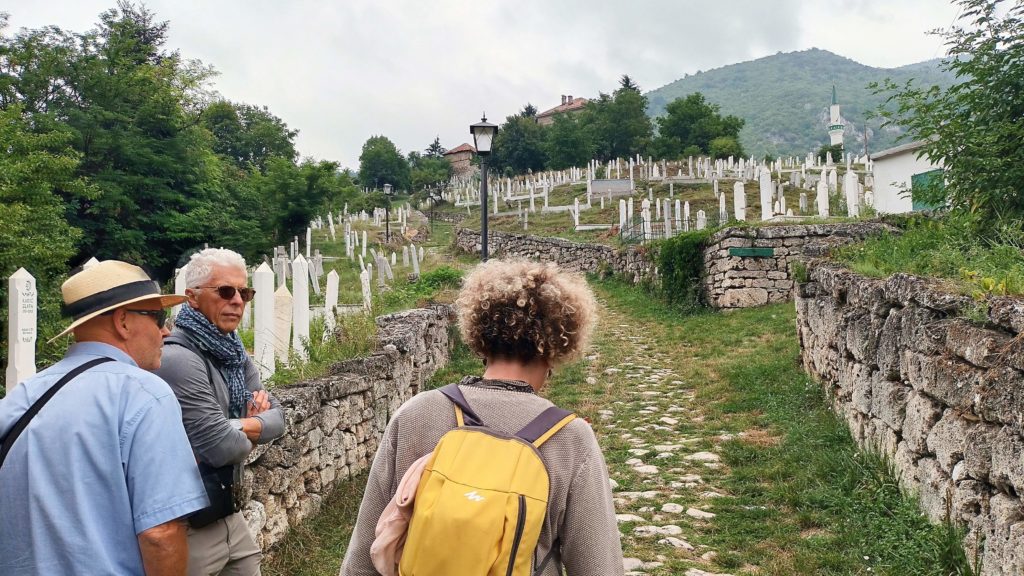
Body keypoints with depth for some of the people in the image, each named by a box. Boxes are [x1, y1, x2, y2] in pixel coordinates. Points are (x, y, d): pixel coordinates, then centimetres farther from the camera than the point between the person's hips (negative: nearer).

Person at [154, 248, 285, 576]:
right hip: (190, 527, -8)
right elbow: (220, 447, -25)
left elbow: (277, 417, 4)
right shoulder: (178, 359, -22)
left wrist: (241, 426, -16)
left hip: (230, 515, 8)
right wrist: (249, 436, -5)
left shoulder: (233, 353, 7)